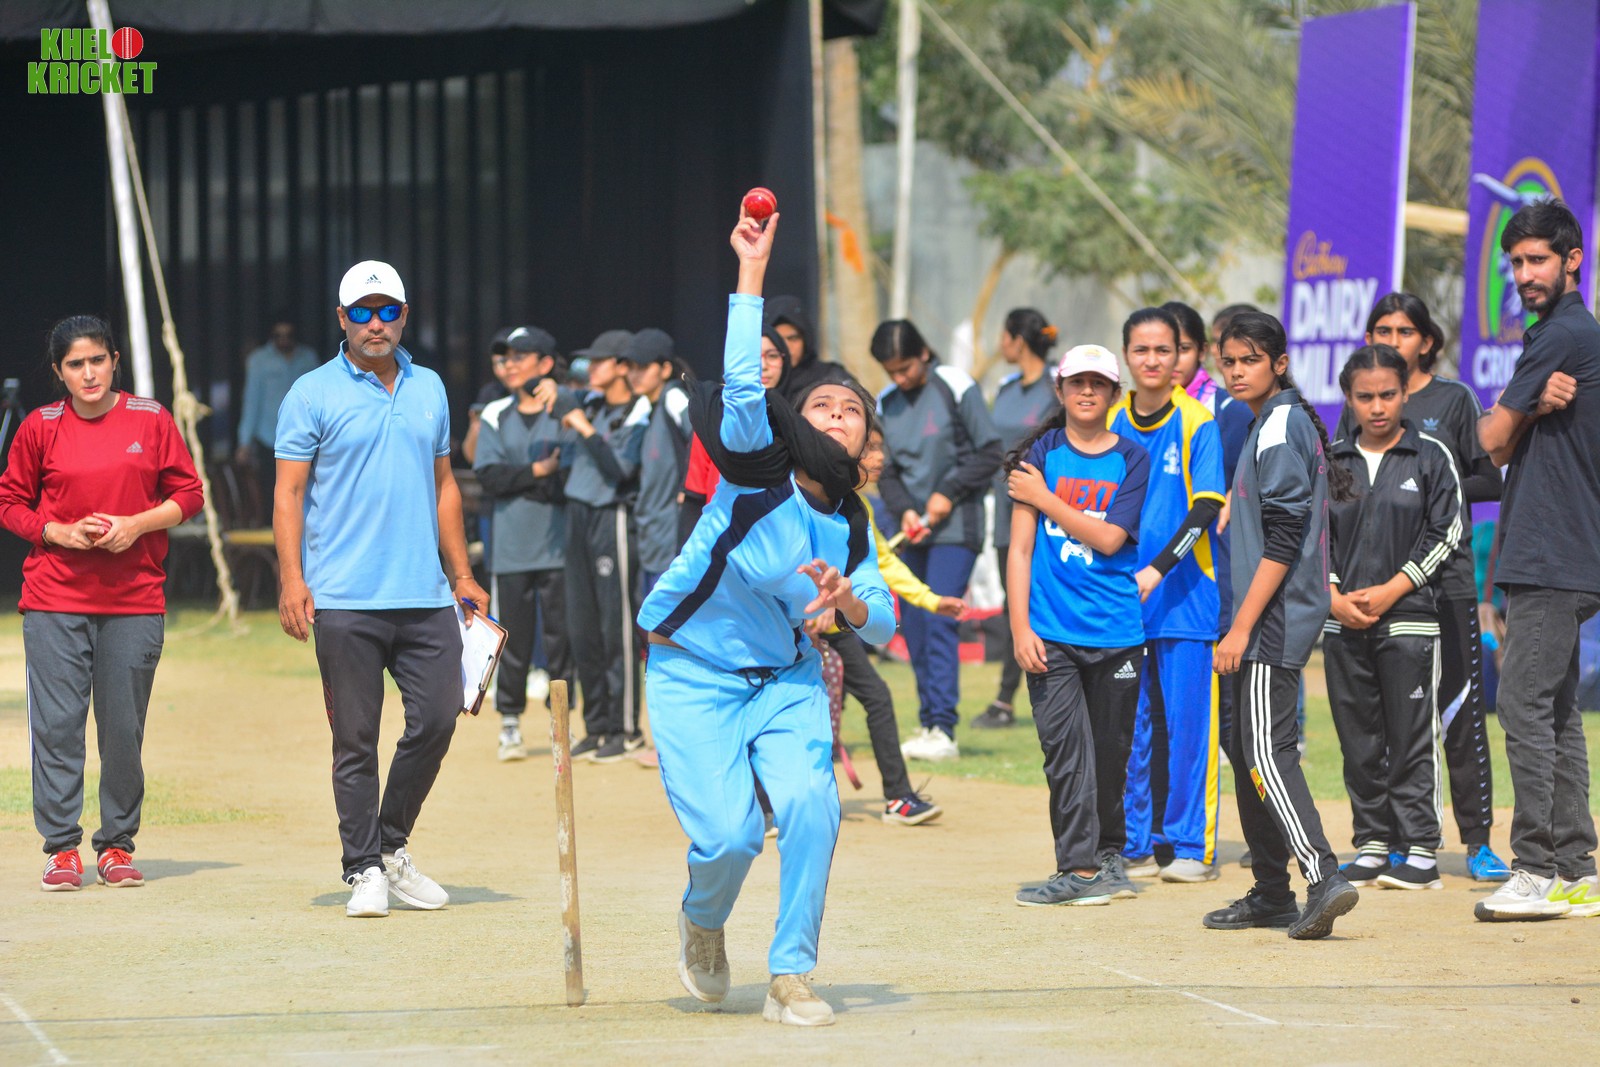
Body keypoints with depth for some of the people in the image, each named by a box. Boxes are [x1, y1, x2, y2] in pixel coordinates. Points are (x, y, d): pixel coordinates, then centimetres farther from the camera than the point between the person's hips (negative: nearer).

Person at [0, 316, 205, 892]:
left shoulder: (150, 420, 3)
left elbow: (187, 493, 7)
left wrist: (137, 524, -9)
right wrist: (59, 532, -9)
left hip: (135, 602, 0)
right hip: (54, 600, 0)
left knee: (124, 727, 2)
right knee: (56, 723, -3)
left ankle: (117, 845, 13)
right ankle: (62, 848, 4)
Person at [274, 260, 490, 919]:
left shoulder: (430, 389, 15)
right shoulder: (313, 394, 0)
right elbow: (288, 492, -3)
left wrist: (461, 574, 17)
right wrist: (292, 580, -14)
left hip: (426, 597, 4)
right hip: (345, 600, -4)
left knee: (436, 721, 0)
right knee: (356, 740, -1)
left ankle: (392, 846, 19)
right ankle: (364, 870, 7)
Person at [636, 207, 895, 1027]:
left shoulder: (850, 527, -2)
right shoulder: (760, 468, -16)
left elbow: (883, 626, -2)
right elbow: (742, 386, -33)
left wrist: (848, 601, -25)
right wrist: (752, 273, -35)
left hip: (786, 679, 4)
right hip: (692, 675, -4)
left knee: (810, 804, -20)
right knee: (729, 834, -15)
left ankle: (790, 979, -5)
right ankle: (702, 921, 23)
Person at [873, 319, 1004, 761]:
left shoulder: (956, 388, -6)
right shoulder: (886, 404, 10)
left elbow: (989, 454, -4)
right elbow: (886, 472, 13)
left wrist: (948, 493, -10)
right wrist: (903, 509, -5)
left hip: (955, 526, -6)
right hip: (913, 530, 6)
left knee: (939, 621, -14)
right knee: (914, 628, 4)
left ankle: (943, 729, -16)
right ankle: (928, 725, 10)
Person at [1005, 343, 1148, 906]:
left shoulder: (1132, 460, 5)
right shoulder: (1042, 454, 4)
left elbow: (1108, 538, -7)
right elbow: (1021, 546, 2)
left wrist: (1045, 499, -8)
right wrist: (1020, 626, -6)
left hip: (1116, 630, 1)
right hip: (1052, 633, -1)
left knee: (1111, 751, 8)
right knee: (1065, 749, -9)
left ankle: (1107, 854, 25)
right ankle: (1079, 869, -10)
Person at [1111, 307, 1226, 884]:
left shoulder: (1198, 424, -4)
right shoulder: (1112, 425, 10)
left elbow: (1205, 509, -10)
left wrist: (1157, 569, -20)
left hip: (1186, 596, -4)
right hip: (1123, 597, 4)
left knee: (1188, 723, -3)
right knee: (1133, 727, 6)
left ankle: (1192, 847, 4)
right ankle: (1139, 846, 13)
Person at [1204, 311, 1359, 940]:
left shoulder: (1280, 429, -13)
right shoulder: (1278, 424, 18)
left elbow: (1284, 540, -20)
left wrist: (1241, 628, -21)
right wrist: (1242, 626, 21)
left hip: (1275, 619, -10)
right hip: (1276, 620, 10)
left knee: (1267, 752, -15)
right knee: (1245, 747, 14)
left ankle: (1324, 879, -24)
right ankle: (1271, 895, 19)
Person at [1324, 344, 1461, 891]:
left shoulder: (1431, 457, 2)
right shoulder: (1330, 462, 10)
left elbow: (1446, 532, -2)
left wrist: (1391, 590, -10)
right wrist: (1334, 596, -4)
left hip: (1409, 617, -3)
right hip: (1342, 621, 3)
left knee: (1411, 738, -4)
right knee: (1359, 741, 6)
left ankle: (1420, 851, -1)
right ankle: (1372, 845, 13)